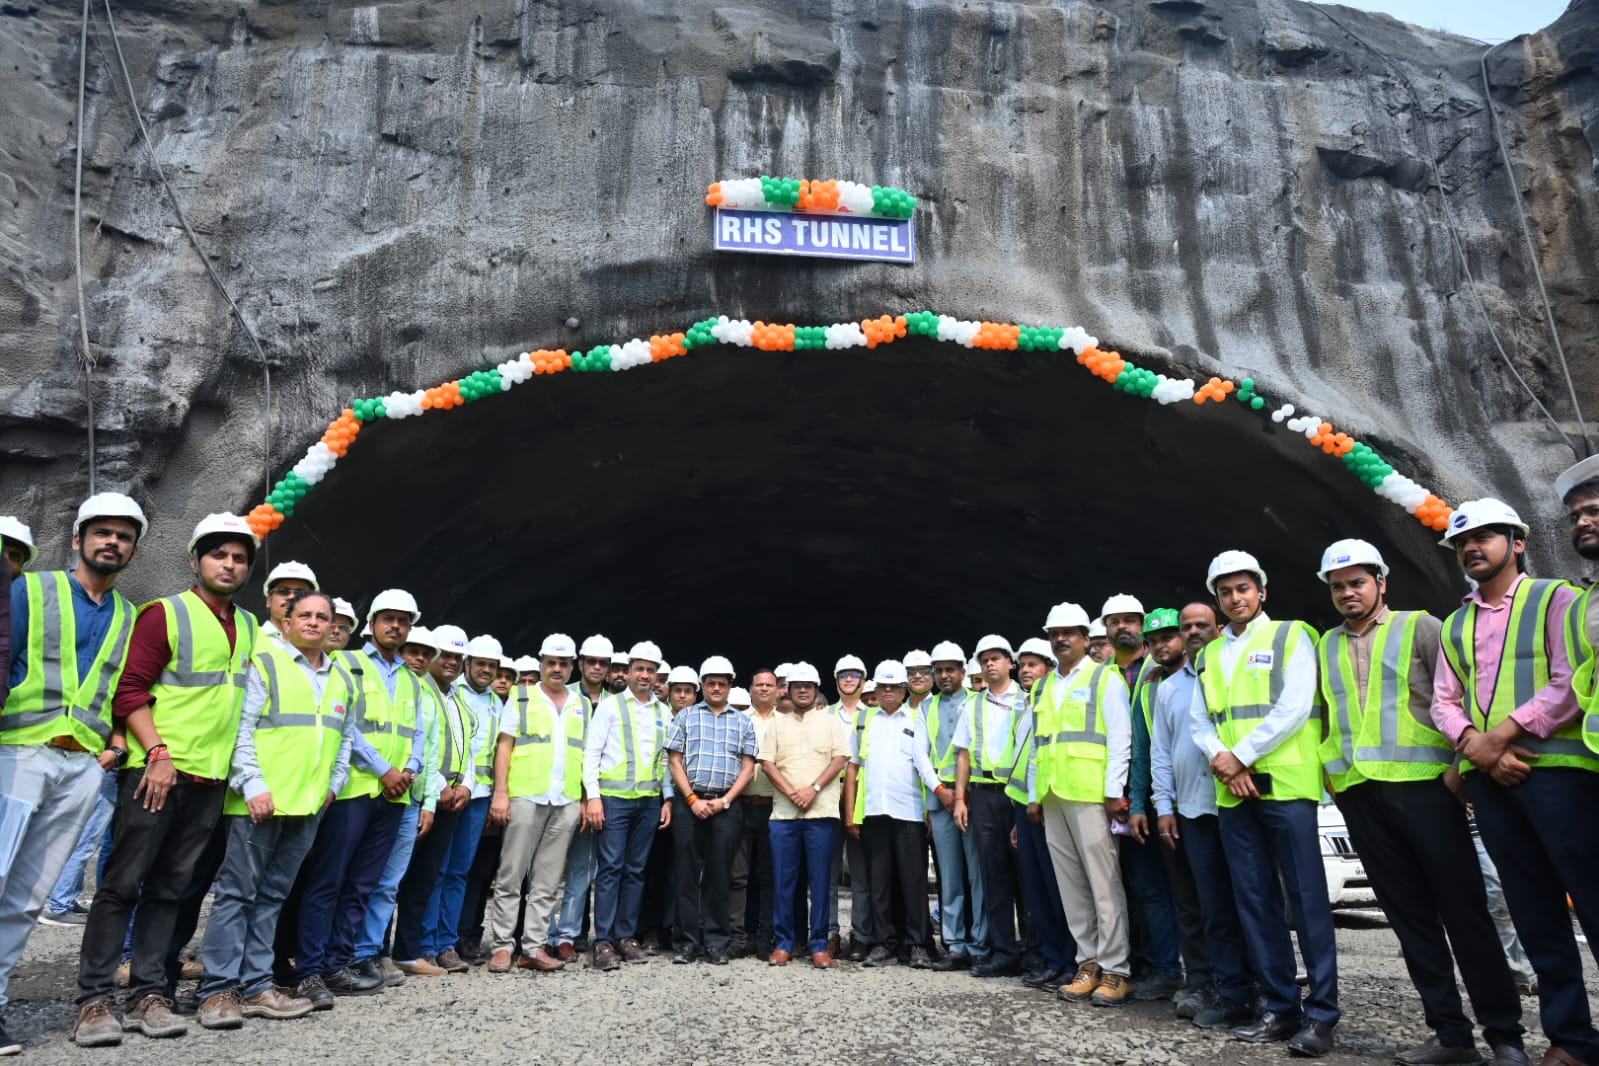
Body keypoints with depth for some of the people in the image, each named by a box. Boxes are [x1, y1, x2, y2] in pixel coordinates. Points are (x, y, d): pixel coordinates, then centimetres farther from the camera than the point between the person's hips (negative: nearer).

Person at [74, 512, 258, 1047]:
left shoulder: (248, 626, 12)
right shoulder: (164, 614, -6)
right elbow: (131, 692, -11)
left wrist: (239, 764, 14)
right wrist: (158, 753, -19)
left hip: (211, 778, 6)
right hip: (155, 769, -5)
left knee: (168, 887, 11)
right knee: (123, 883, -1)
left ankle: (148, 994, 18)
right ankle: (94, 1000, 9)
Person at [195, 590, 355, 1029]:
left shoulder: (343, 680, 15)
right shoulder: (264, 661, -4)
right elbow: (241, 728, -10)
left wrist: (333, 783, 12)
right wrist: (253, 784, -16)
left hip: (308, 805, 6)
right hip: (260, 800, -6)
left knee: (272, 895, 12)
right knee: (237, 891, -1)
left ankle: (256, 985, 17)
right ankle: (217, 990, 6)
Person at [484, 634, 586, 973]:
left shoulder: (581, 704, 14)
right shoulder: (521, 698, 5)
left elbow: (587, 754, 13)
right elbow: (504, 747, 1)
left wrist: (586, 798, 5)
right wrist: (500, 793, -8)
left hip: (566, 804, 3)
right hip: (525, 798, -3)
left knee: (547, 882, 6)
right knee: (510, 877, 0)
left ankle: (533, 948, 12)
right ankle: (502, 946, 8)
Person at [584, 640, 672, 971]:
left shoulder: (664, 712, 11)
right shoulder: (610, 704, 0)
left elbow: (667, 759, 14)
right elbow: (591, 752, -4)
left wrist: (667, 798, 8)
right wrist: (592, 796, -11)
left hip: (649, 801, 4)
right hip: (614, 798, -4)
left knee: (636, 870, 9)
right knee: (610, 868, -4)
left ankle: (626, 936, 17)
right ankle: (603, 941, 2)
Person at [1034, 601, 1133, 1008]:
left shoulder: (1105, 677, 1)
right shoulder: (1043, 685, 18)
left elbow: (1120, 738, -5)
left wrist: (1115, 790, -12)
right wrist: (1035, 794, 14)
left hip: (1091, 795, -6)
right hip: (1052, 797, 6)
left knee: (1104, 884, -3)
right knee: (1071, 886, 9)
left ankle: (1114, 971, 4)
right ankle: (1088, 963, 17)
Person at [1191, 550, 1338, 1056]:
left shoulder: (1290, 636, 1)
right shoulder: (1208, 654, 16)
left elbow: (1294, 708, -11)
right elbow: (1200, 721, 11)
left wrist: (1239, 755, -13)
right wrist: (1222, 763, -8)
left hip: (1284, 785, -5)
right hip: (1232, 793, 5)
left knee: (1306, 899, -2)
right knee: (1254, 900, 8)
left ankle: (1321, 1013, 7)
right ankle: (1280, 1006, 17)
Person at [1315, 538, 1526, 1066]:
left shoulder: (1419, 627, 3)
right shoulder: (1325, 646, 15)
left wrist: (1460, 759, -10)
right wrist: (1330, 767, 10)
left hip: (1422, 784, -4)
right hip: (1359, 795, 4)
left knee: (1463, 911, 0)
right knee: (1410, 916, 8)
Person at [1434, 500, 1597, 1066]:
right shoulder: (1454, 626, 19)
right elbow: (1443, 702, 12)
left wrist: (1503, 732, -14)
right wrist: (1476, 746, -7)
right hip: (1487, 778, 5)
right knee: (1534, 912, 8)